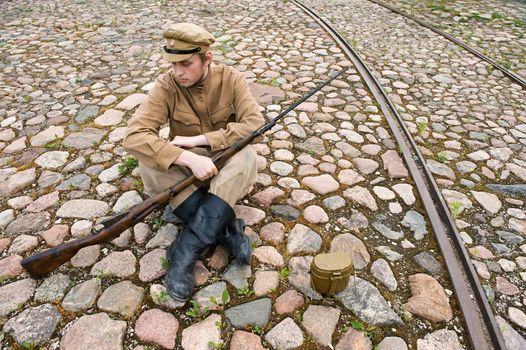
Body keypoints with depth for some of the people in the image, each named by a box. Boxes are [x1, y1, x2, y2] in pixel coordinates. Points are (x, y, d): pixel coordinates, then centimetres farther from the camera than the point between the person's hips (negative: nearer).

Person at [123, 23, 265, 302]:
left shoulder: (230, 79, -10)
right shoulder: (166, 86, -13)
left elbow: (255, 124, -22)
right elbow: (134, 136, -25)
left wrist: (197, 139, -25)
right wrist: (189, 158, -39)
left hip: (226, 166, 0)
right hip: (185, 166, 1)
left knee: (247, 156, -33)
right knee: (149, 162, -29)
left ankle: (186, 250, -34)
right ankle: (226, 228, -28)